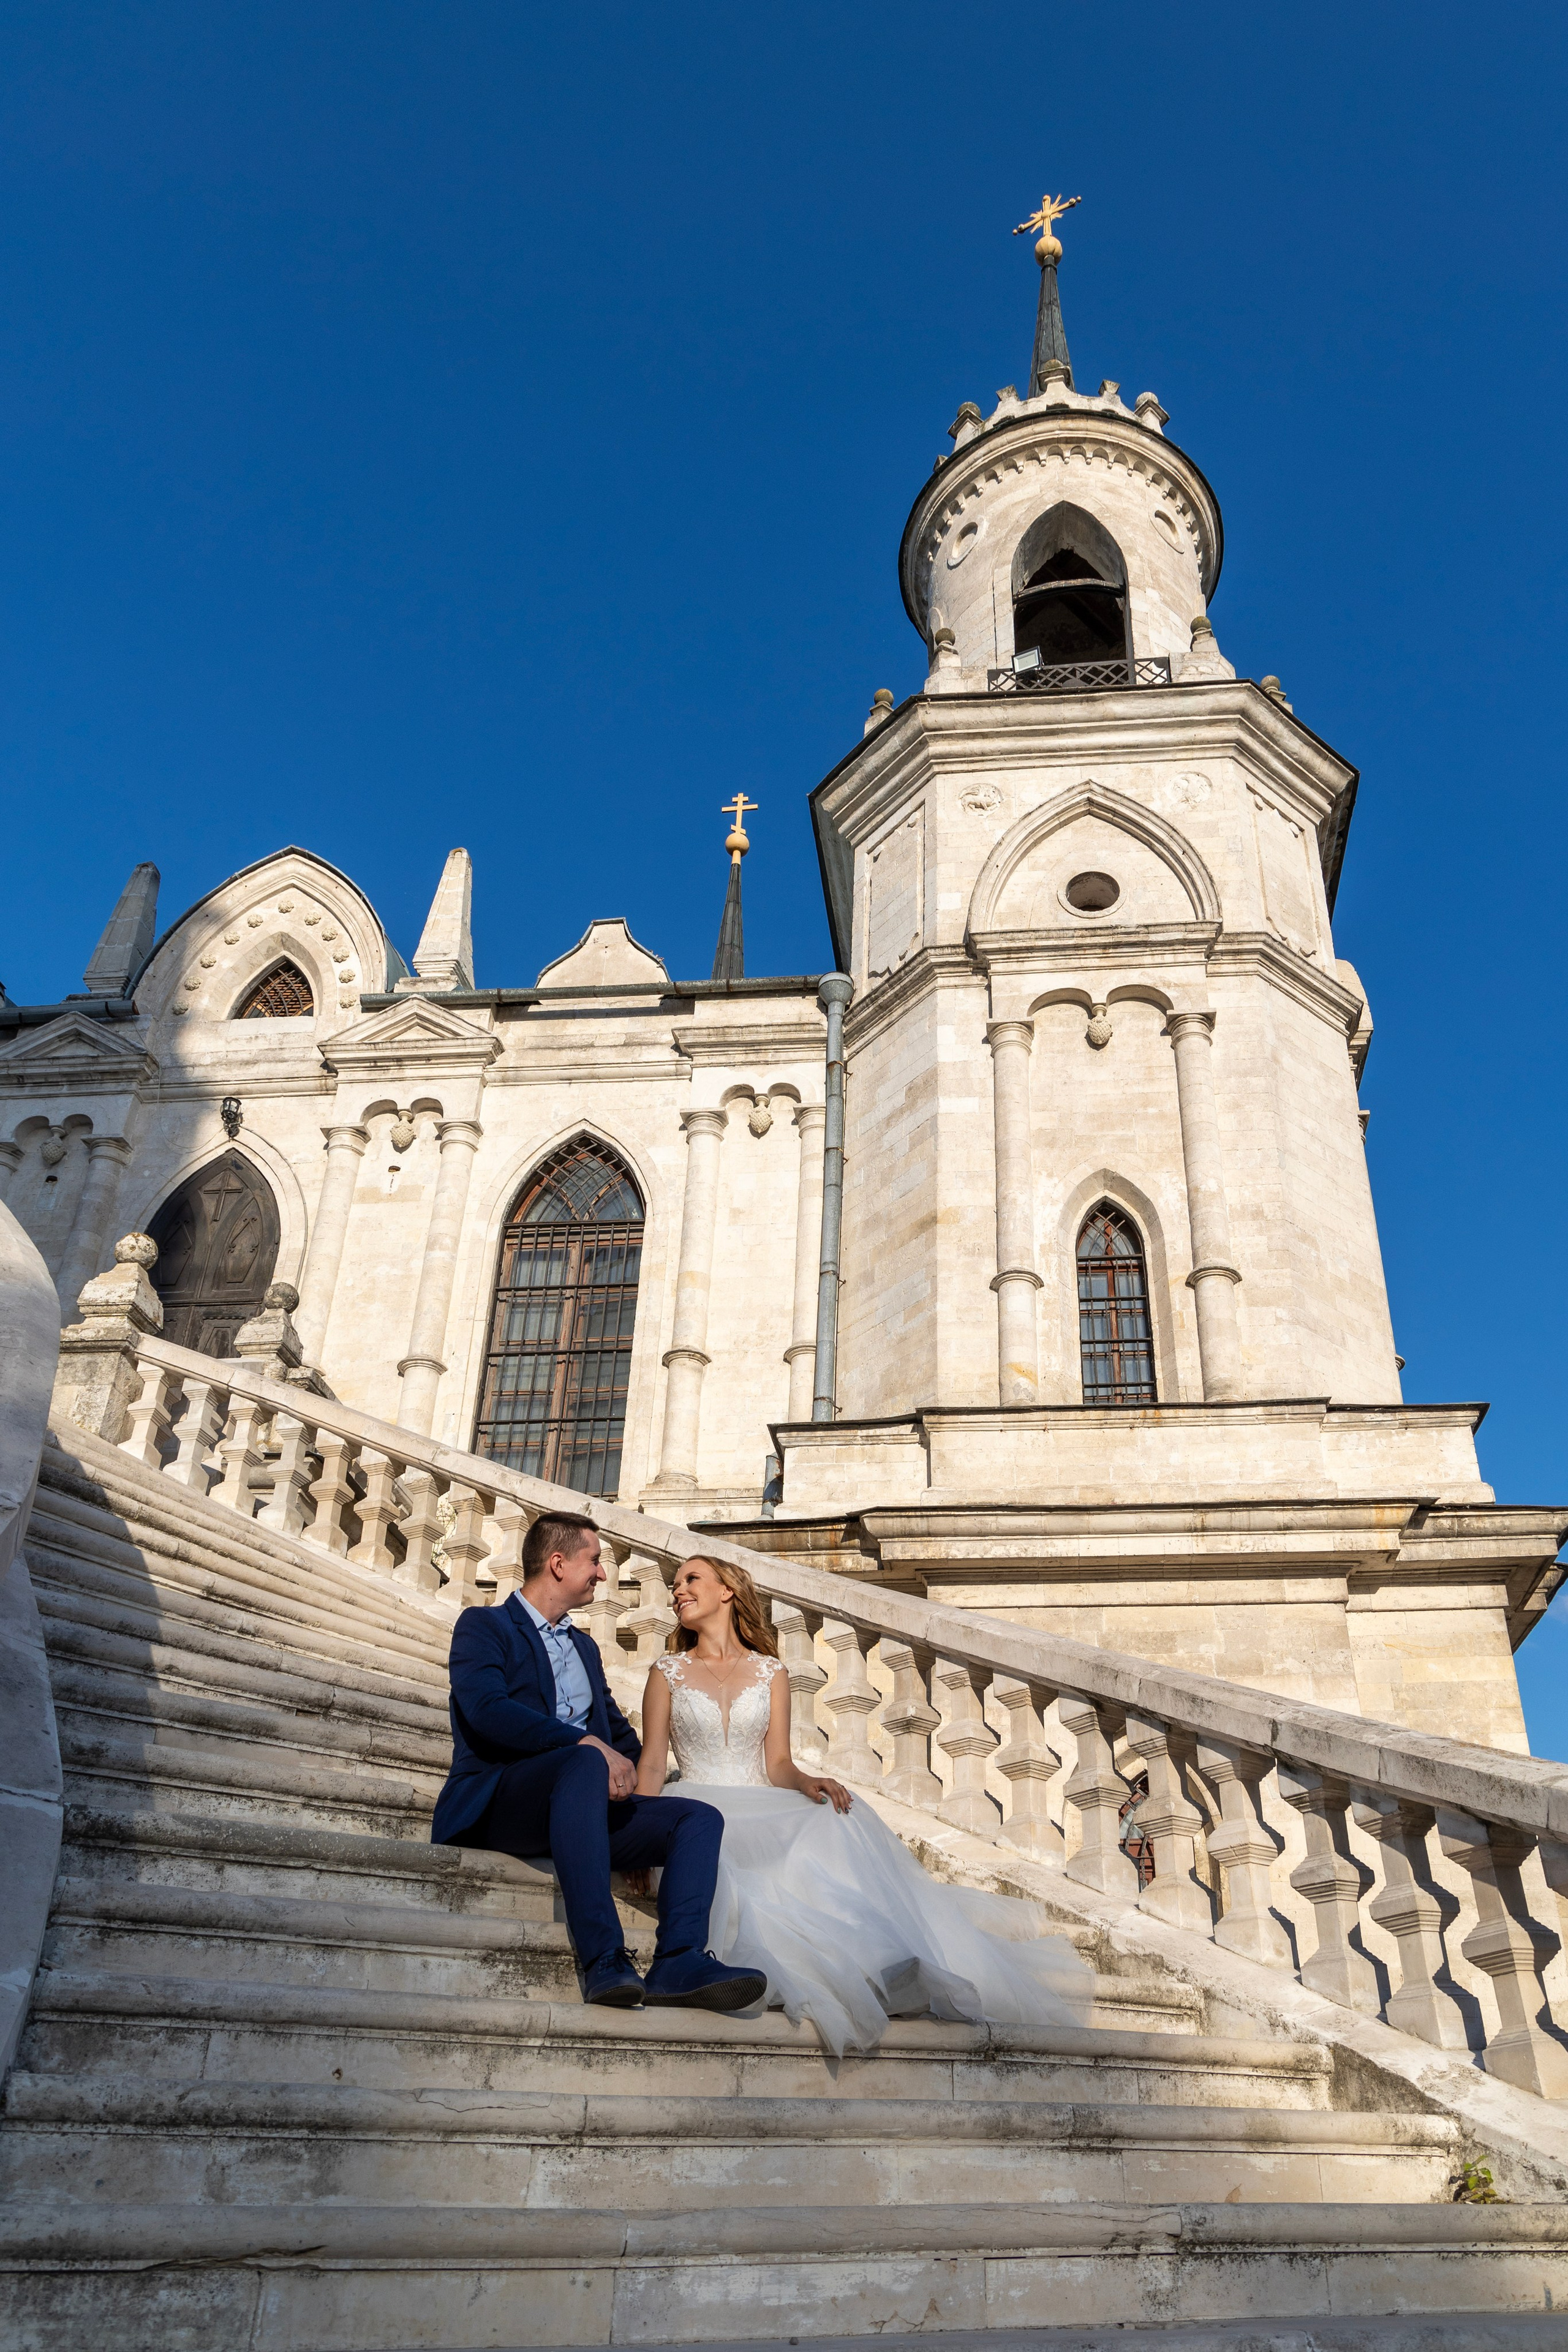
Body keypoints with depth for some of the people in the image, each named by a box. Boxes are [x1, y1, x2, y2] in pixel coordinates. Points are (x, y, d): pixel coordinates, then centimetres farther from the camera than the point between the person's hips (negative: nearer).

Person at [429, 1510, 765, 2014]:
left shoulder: (584, 1646, 28)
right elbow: (486, 1710, -15)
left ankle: (678, 1963, -35)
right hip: (495, 1801, -7)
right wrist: (588, 1744, -24)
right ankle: (604, 1962, -43)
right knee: (585, 1763, -38)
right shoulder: (483, 1626, 4)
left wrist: (632, 1767, 9)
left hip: (580, 1803, 7)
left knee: (700, 1817, -14)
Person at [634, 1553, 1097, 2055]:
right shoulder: (667, 1673, 11)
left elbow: (777, 1764, 5)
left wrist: (808, 1783, -19)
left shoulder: (770, 1673, 13)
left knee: (836, 1821, -30)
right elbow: (652, 1764, 4)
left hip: (762, 1811, 1)